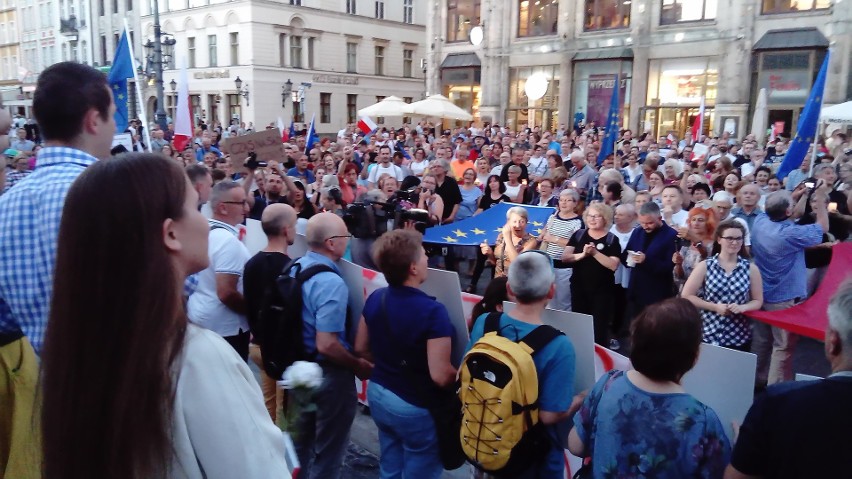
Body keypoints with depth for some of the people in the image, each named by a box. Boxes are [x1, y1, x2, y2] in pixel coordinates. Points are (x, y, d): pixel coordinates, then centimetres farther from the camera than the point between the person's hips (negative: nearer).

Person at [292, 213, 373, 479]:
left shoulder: (296, 267, -1)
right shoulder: (331, 282, -28)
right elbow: (326, 345, -31)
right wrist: (359, 366, -15)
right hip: (327, 373, -8)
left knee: (301, 442, 27)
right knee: (328, 451, 13)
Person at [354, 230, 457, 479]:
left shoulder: (375, 298, -7)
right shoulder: (433, 311, -28)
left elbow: (361, 349, 5)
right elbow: (441, 376, -28)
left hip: (378, 393, 7)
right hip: (415, 406, -6)